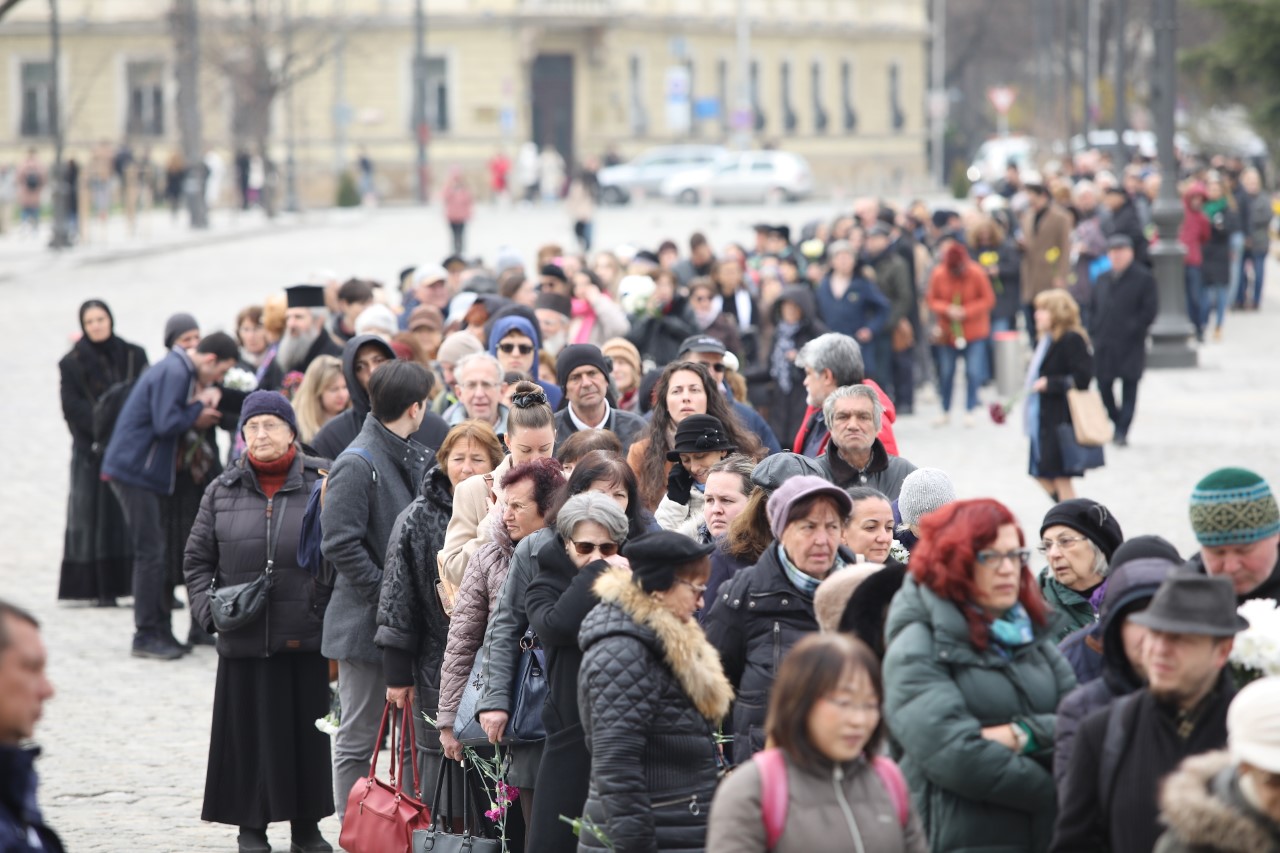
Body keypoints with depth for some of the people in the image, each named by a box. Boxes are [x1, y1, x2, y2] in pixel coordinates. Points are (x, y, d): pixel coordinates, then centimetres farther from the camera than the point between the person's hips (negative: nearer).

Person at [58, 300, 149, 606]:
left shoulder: (134, 356, 11)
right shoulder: (73, 363, 4)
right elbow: (73, 408, -3)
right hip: (93, 450, -2)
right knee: (99, 514, -5)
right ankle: (103, 590, -6)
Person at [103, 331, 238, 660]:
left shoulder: (180, 371, 14)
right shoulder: (172, 373, -17)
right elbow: (165, 424, -25)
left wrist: (195, 414, -1)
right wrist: (199, 406, -10)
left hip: (147, 472, 10)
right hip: (135, 470, -10)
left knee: (157, 552, 12)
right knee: (150, 553, -6)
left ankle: (159, 631, 18)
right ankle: (146, 635, -2)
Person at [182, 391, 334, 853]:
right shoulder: (223, 491, 7)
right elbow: (197, 559, 11)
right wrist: (208, 607, -3)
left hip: (307, 637, -1)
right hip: (244, 637, 1)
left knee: (308, 727, 6)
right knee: (251, 729, 3)